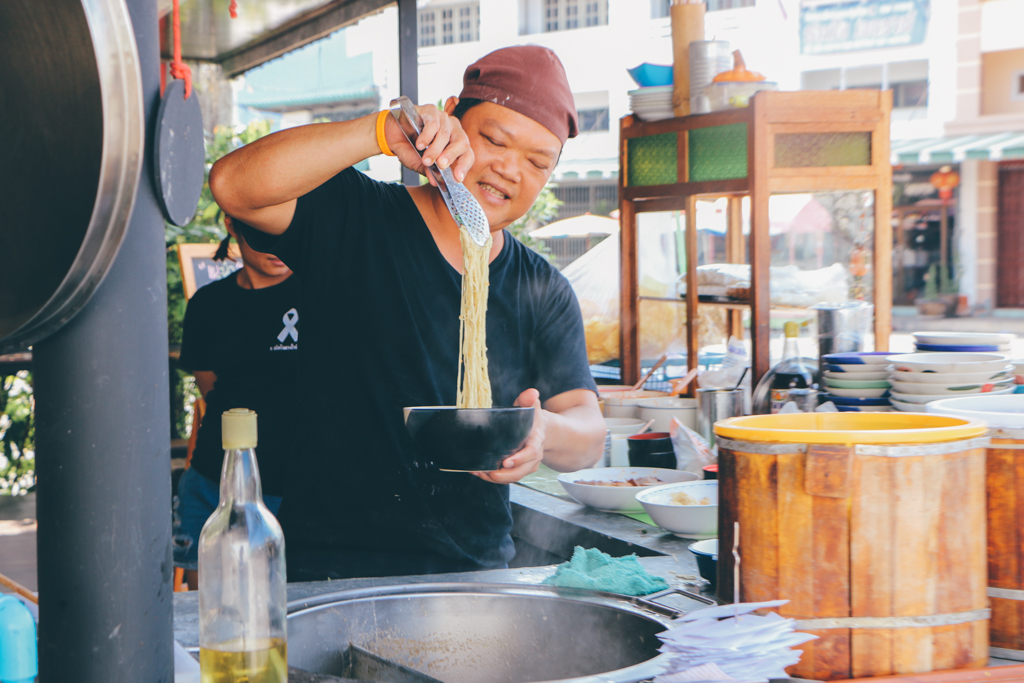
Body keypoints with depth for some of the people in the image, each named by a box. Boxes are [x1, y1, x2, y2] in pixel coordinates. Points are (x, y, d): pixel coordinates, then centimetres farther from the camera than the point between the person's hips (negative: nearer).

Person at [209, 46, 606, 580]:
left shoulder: (545, 293, 14)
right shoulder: (350, 220, 4)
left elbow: (588, 432, 8)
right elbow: (234, 184, -13)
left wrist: (544, 433, -16)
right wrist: (382, 132, -20)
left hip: (475, 572, 4)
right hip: (330, 571, -3)